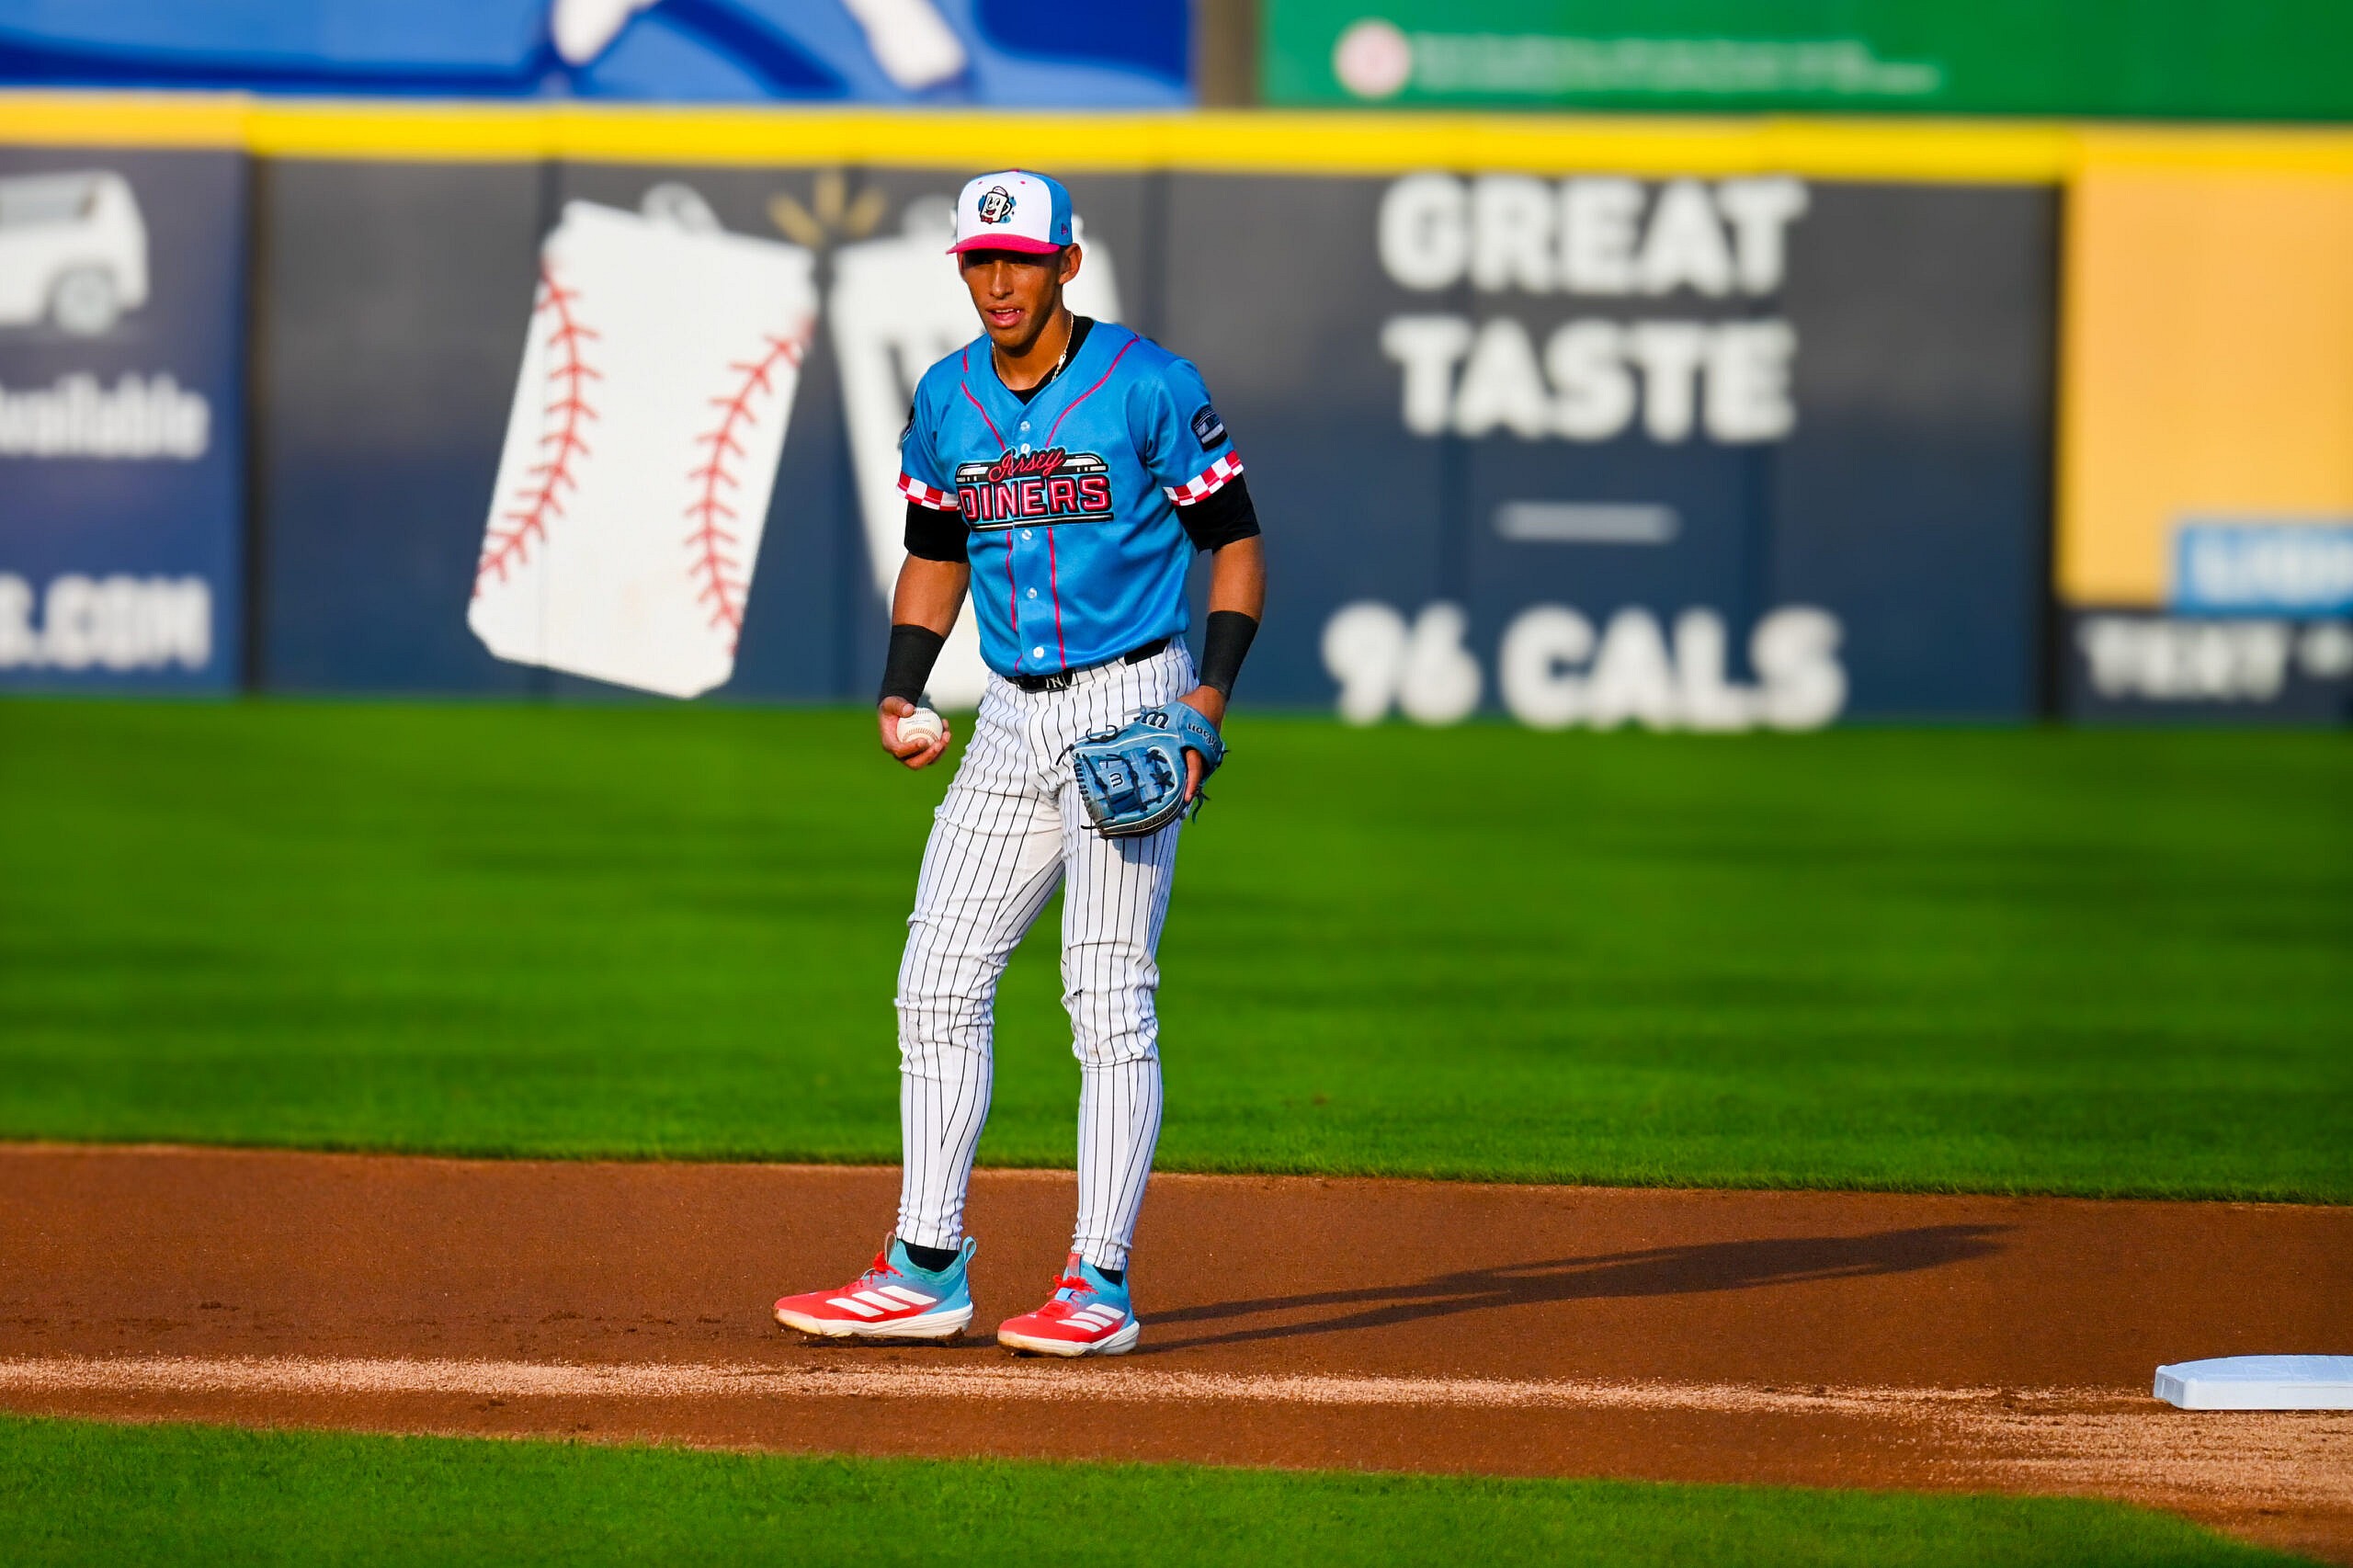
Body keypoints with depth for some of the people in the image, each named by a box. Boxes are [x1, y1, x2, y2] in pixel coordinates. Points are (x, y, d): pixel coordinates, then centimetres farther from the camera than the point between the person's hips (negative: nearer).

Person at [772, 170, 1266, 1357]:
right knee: (937, 982, 5)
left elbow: (1236, 546, -5)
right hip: (1011, 721, 7)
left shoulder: (1148, 387, -9)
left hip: (1128, 704, -7)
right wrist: (899, 697, 5)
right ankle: (926, 1274, 12)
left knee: (1108, 991, -10)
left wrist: (1208, 698, -17)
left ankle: (1101, 1287, -8)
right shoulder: (946, 400, 8)